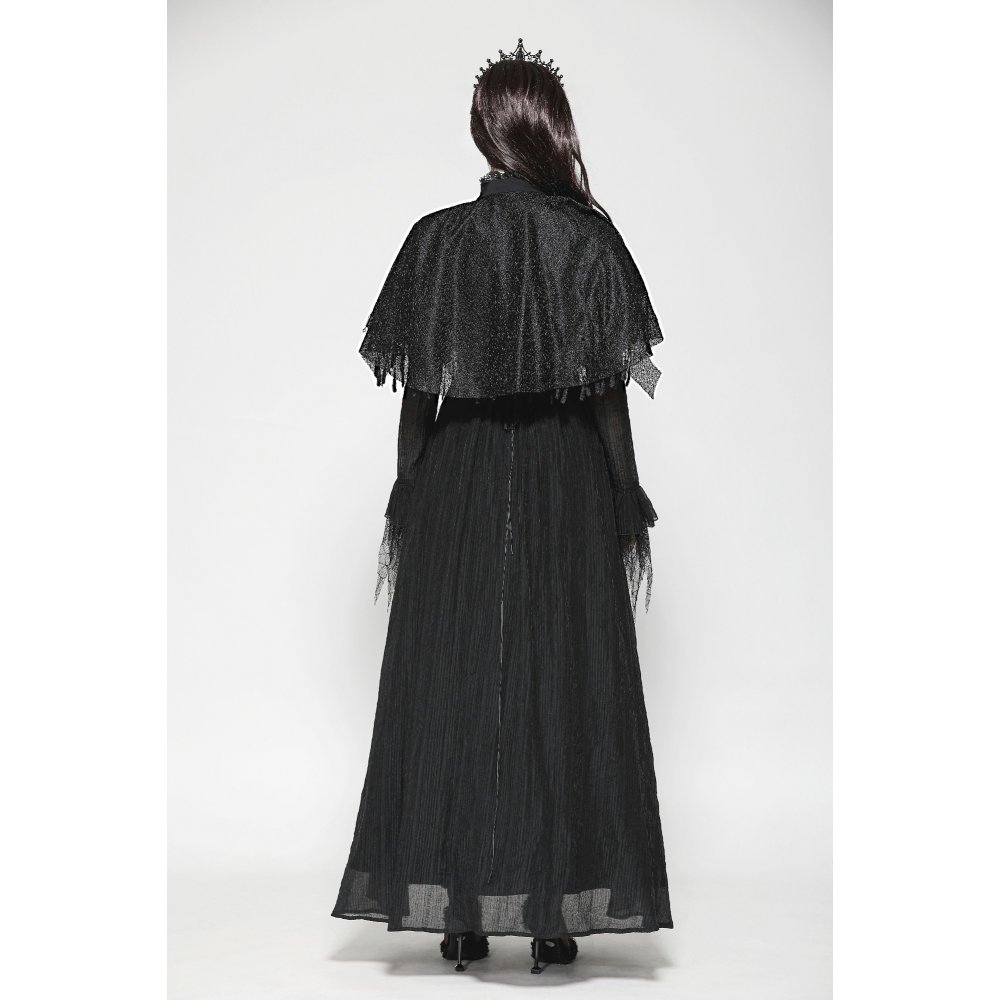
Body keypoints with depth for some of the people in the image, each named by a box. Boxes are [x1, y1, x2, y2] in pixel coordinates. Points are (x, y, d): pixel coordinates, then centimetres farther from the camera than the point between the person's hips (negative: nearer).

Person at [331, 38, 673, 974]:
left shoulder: (436, 239, -2)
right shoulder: (592, 241, -4)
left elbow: (416, 395, -1)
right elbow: (611, 393, -5)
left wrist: (404, 510, 8)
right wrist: (630, 511, 4)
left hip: (459, 484, 1)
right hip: (568, 491, 0)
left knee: (452, 686, 8)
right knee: (566, 687, 7)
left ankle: (460, 911, 15)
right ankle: (555, 912, 13)